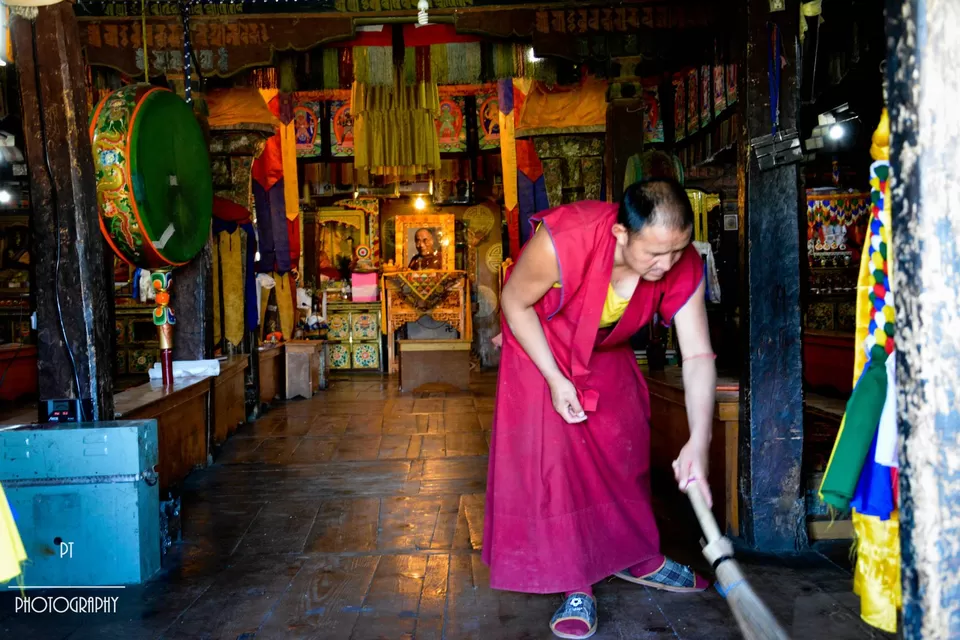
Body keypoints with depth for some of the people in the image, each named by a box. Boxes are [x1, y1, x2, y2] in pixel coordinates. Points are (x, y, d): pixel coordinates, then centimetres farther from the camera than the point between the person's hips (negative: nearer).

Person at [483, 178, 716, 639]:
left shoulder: (683, 266, -27)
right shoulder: (562, 240, -40)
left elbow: (699, 356, -25)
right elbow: (515, 302, -23)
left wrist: (698, 442, -34)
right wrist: (555, 379, -25)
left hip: (607, 354, 5)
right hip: (540, 343, -4)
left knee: (628, 449, 11)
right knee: (552, 455, -8)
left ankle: (637, 557, 33)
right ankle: (576, 585, 5)